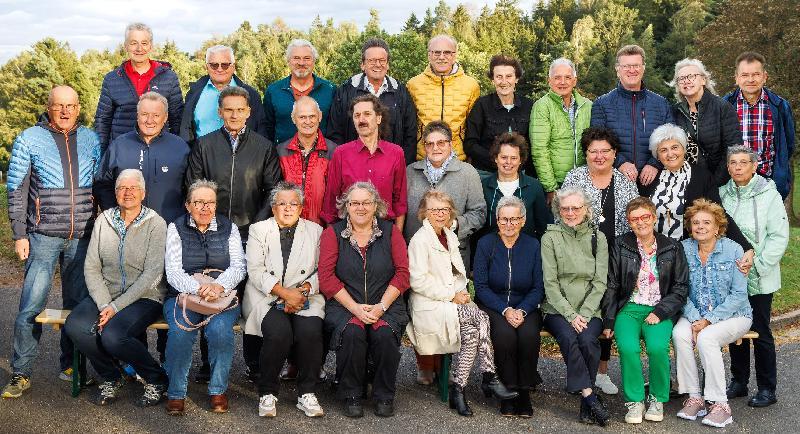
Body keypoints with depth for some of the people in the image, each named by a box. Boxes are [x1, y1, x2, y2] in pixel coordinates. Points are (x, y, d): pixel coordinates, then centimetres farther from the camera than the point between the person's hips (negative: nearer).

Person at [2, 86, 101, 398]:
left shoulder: (91, 140, 9)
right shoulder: (29, 140, 1)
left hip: (82, 237, 3)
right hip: (43, 237, -2)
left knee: (78, 305, 8)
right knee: (31, 307, -3)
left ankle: (70, 366, 22)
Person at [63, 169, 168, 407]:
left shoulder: (155, 224, -5)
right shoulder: (104, 220, 7)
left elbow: (152, 274, -12)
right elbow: (91, 268, 3)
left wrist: (116, 306, -17)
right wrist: (104, 304, -12)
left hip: (144, 298, -4)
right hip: (105, 295, 4)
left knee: (113, 335, -30)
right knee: (75, 325, -24)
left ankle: (156, 380, -4)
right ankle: (111, 378, 2)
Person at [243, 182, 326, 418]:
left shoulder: (315, 231, 14)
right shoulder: (258, 230, 10)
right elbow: (255, 270, -2)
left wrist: (304, 290, -12)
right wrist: (284, 293, -14)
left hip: (305, 297, 1)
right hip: (267, 297, -1)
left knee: (311, 331, -29)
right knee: (279, 332, -30)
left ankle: (307, 394, -13)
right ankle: (267, 393, -12)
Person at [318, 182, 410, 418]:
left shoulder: (391, 231, 10)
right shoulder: (332, 233, 7)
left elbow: (402, 273, 3)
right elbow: (326, 276, -2)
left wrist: (381, 306, -10)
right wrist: (355, 307, -12)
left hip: (386, 305, 1)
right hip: (344, 305, -1)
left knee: (385, 334, -29)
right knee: (352, 332, -31)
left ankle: (384, 396, -8)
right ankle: (351, 396, -11)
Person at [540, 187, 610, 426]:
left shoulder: (597, 237, 11)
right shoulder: (550, 238, 5)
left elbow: (600, 282, 5)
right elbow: (550, 283, -3)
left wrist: (584, 314, -9)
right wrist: (570, 315, -13)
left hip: (589, 310, 1)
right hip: (557, 309, -1)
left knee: (588, 340, -28)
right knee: (569, 337, -31)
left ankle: (586, 407, -19)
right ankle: (590, 397, -27)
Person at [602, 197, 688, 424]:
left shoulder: (672, 248, 5)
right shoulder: (621, 245, 5)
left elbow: (681, 288, 5)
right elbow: (612, 286, 6)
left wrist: (660, 312, -9)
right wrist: (609, 320, -2)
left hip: (660, 310, 0)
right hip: (629, 308, 0)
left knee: (658, 347, -29)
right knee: (628, 347, -29)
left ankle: (657, 399, -5)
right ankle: (635, 400, -10)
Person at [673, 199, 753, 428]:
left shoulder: (733, 250, -7)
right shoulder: (684, 249, 1)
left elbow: (739, 295, -10)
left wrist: (709, 320, -17)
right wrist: (694, 319, -17)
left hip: (733, 315, -3)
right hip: (695, 315, 3)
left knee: (706, 338, -31)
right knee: (679, 334, -28)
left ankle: (720, 405, -22)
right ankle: (694, 398, -18)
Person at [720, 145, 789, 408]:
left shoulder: (769, 195, -7)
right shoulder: (722, 194, 6)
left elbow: (779, 237, -8)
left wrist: (757, 265, -15)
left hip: (759, 279, -4)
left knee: (760, 332, 1)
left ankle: (767, 389, 11)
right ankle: (739, 381, 24)